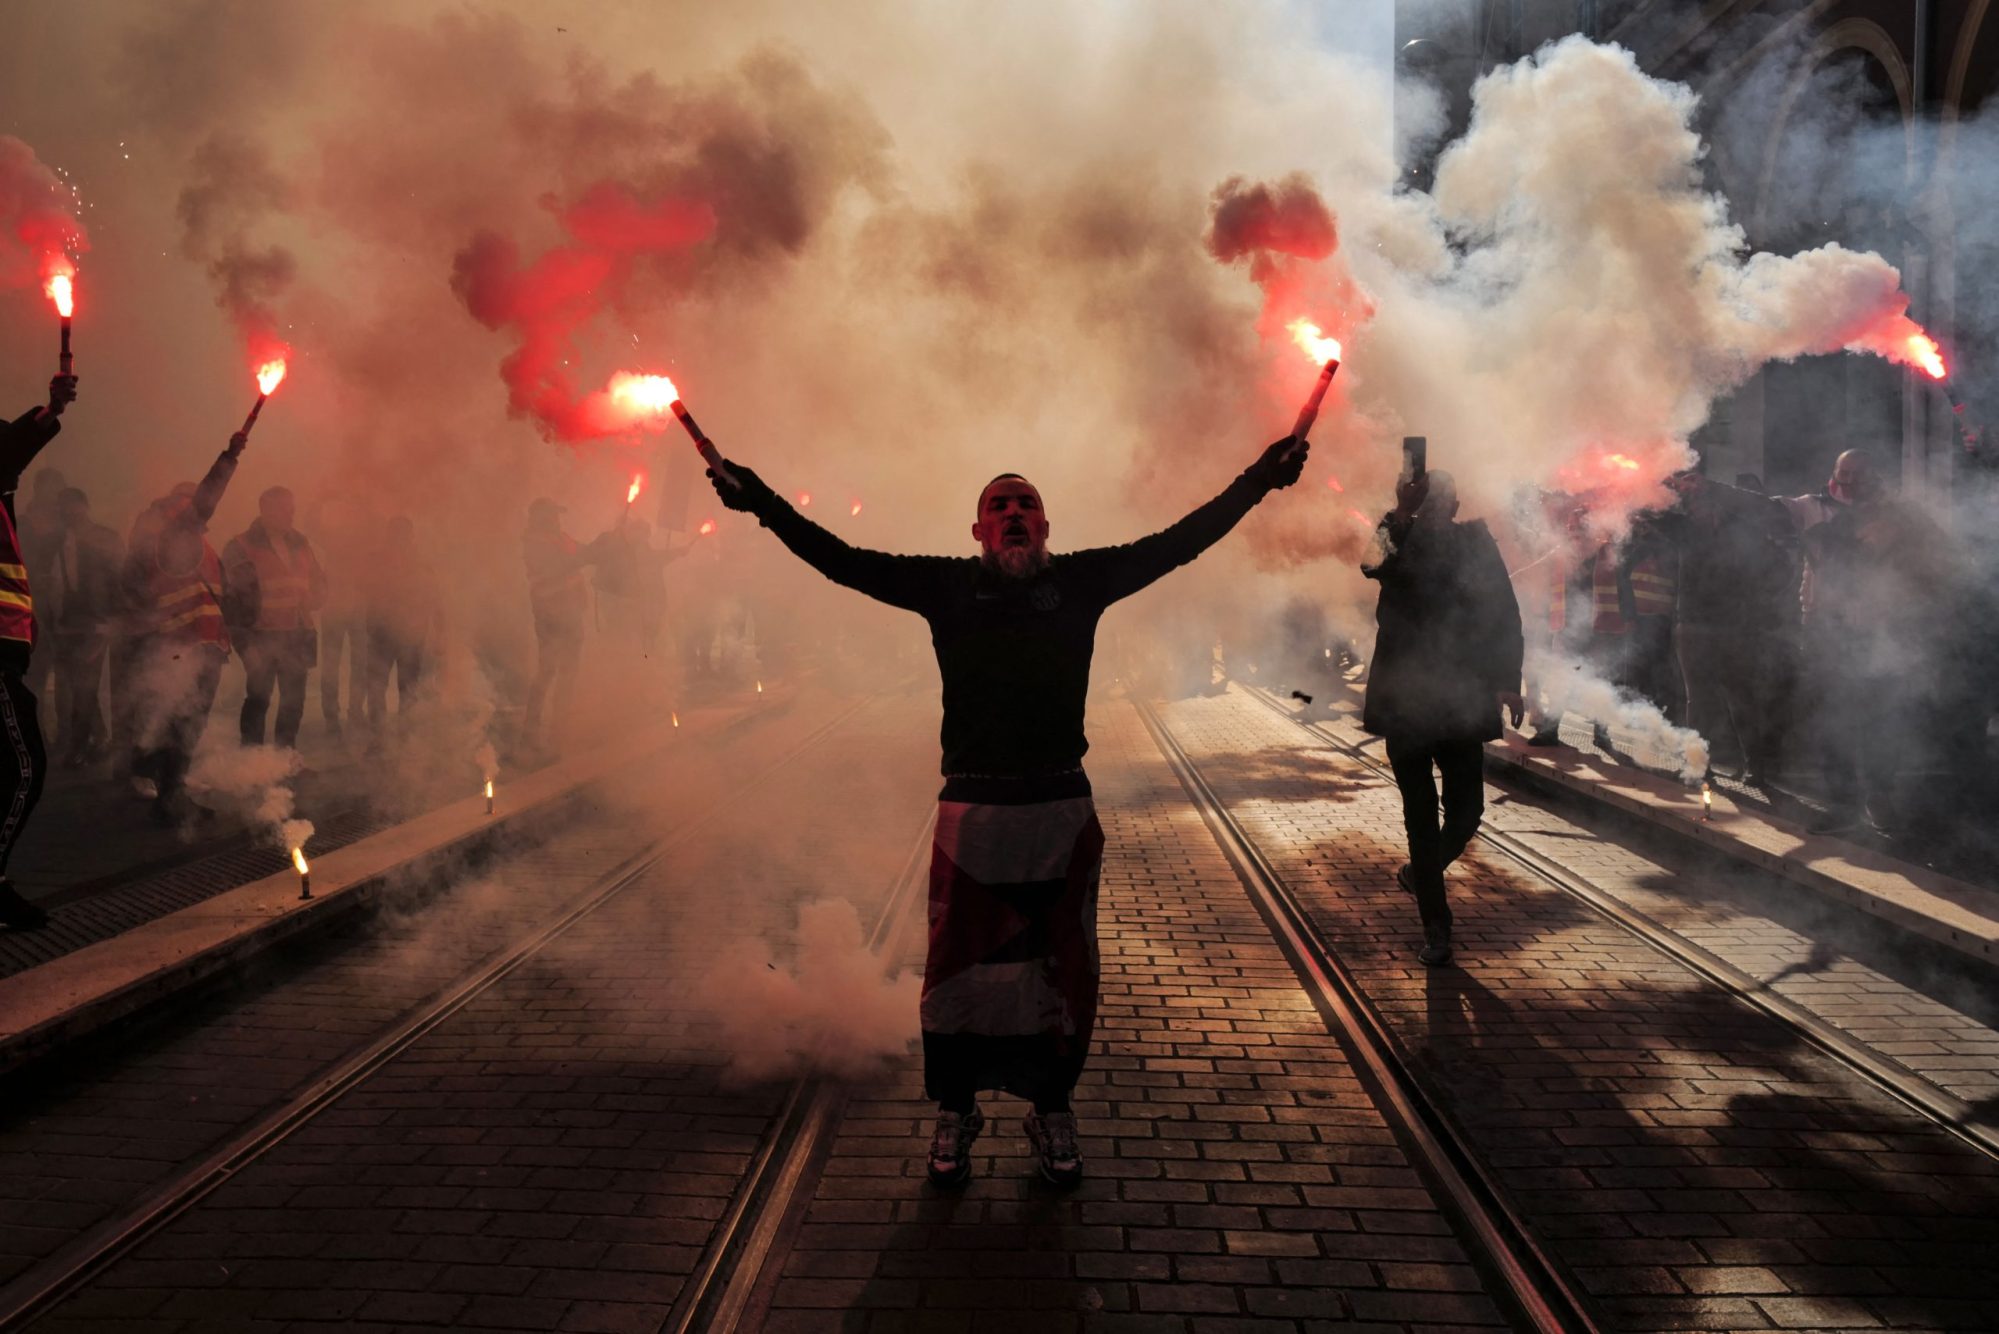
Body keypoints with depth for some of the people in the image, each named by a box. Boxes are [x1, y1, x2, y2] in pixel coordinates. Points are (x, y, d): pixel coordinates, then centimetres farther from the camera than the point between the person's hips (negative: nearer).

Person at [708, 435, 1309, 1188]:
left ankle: (1052, 1110, 30)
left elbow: (1180, 542, 3)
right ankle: (954, 1113, 28)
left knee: (1064, 972, 10)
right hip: (972, 809, -1)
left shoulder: (1080, 581, 3)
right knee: (956, 968, 8)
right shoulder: (948, 585, 2)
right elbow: (843, 562, 1)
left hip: (1063, 810, 1)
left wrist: (1257, 481, -1)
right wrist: (764, 504, -5)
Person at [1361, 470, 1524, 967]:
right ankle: (1435, 927, 11)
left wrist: (1507, 681, -7)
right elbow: (1374, 563, -21)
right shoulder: (1397, 539, 1)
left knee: (1465, 809, 3)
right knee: (1420, 810, 2)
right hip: (1404, 698, -1)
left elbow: (1504, 612, 0)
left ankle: (1419, 873, 35)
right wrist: (1401, 516, -31)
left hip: (1462, 698, 1)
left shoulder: (1476, 542, 3)